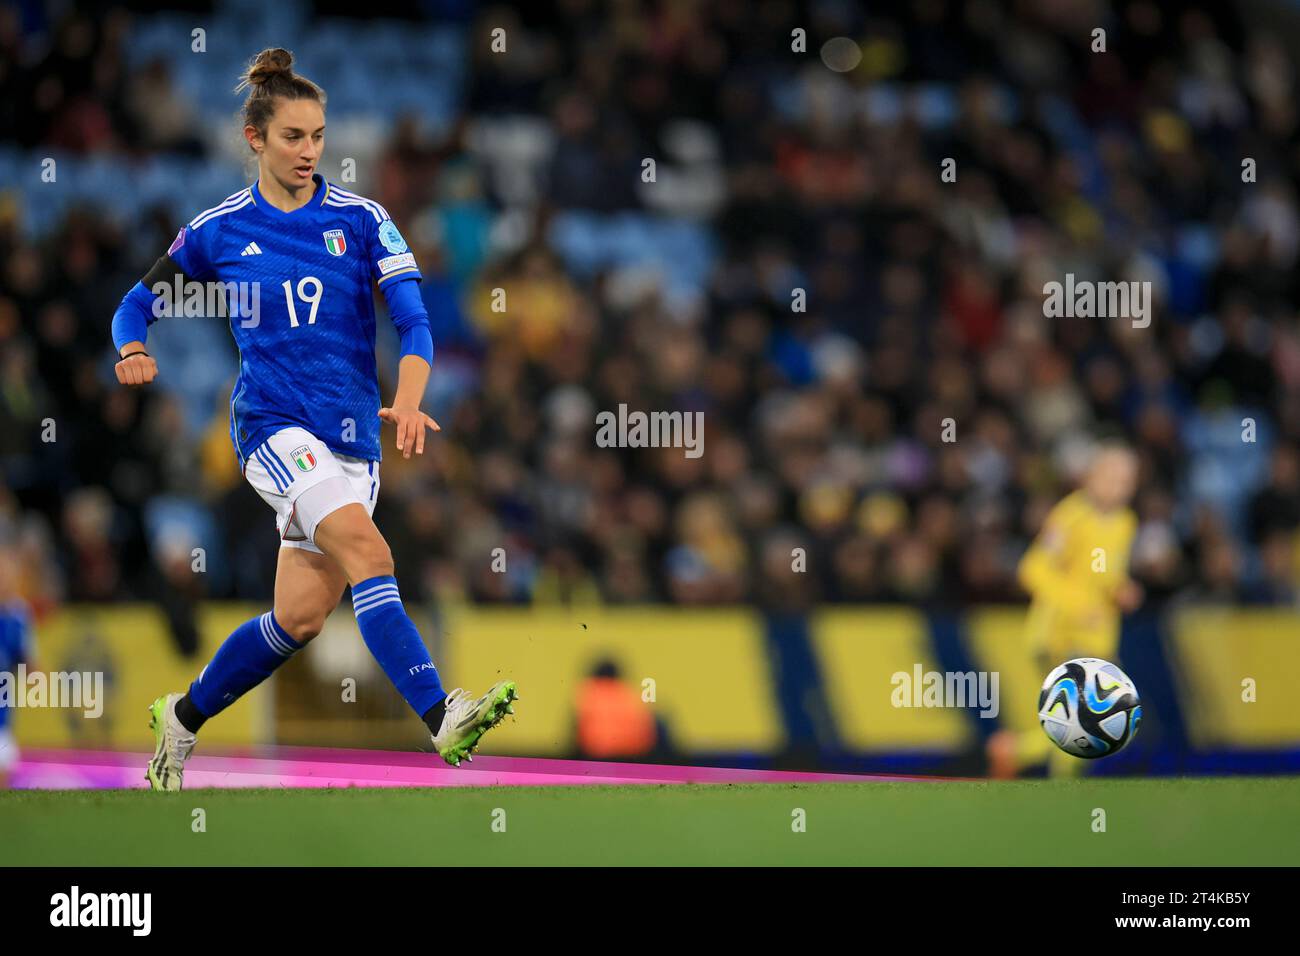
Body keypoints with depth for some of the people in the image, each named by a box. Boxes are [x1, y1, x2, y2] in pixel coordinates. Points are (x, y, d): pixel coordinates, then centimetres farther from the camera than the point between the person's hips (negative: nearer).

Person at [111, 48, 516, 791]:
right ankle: (441, 717, -40)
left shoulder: (361, 219, 4)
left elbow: (414, 320, -5)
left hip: (353, 434, 3)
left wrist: (407, 403, -23)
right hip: (273, 424, -3)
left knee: (301, 618, 1)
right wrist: (134, 353, -10)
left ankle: (183, 720, 25)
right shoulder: (218, 230, 4)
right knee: (365, 547, -28)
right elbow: (140, 305, 14)